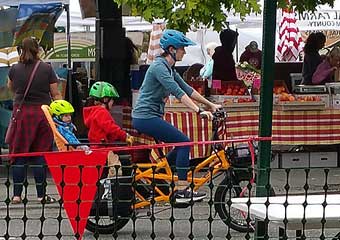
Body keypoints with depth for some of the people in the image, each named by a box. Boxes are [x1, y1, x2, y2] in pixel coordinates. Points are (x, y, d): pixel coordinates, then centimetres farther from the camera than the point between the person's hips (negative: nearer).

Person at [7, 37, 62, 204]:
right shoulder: (47, 69, -2)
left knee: (19, 155, 5)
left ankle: (17, 194, 4)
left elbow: (10, 87, 20)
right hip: (43, 113, 0)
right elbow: (55, 94, 0)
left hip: (21, 112, 1)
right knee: (40, 155, 4)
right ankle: (41, 195, 6)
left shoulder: (15, 69, 1)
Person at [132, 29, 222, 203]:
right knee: (184, 142, -12)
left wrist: (210, 105, 15)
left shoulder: (169, 68, 15)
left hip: (147, 117, 10)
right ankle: (182, 190, -10)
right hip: (146, 117, -10)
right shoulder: (159, 67, -16)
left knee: (181, 145, 12)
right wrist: (199, 111, -30)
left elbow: (187, 89, 18)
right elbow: (178, 93, -25)